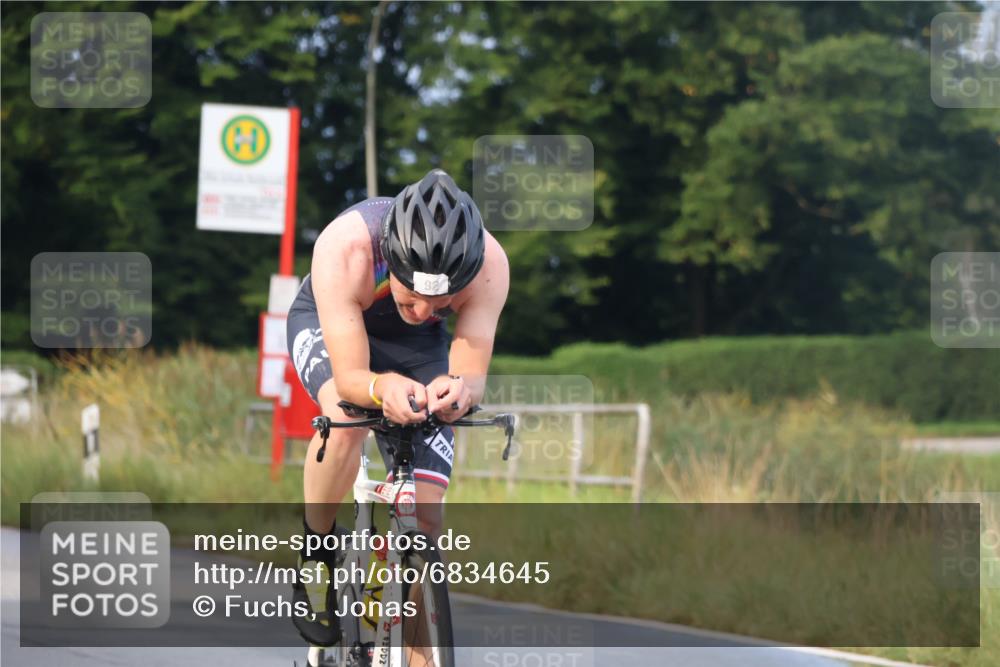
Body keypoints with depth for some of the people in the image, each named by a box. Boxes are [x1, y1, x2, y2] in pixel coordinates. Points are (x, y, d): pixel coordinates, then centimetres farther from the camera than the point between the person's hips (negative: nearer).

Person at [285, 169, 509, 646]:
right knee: (346, 419, -37)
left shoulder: (489, 263, -35)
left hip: (415, 347, 2)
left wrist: (459, 389, -59)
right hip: (328, 324, -2)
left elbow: (474, 372, -35)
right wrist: (383, 388, -64)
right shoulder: (343, 248, -42)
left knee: (425, 518, -9)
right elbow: (349, 376, -41)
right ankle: (314, 551, -11)